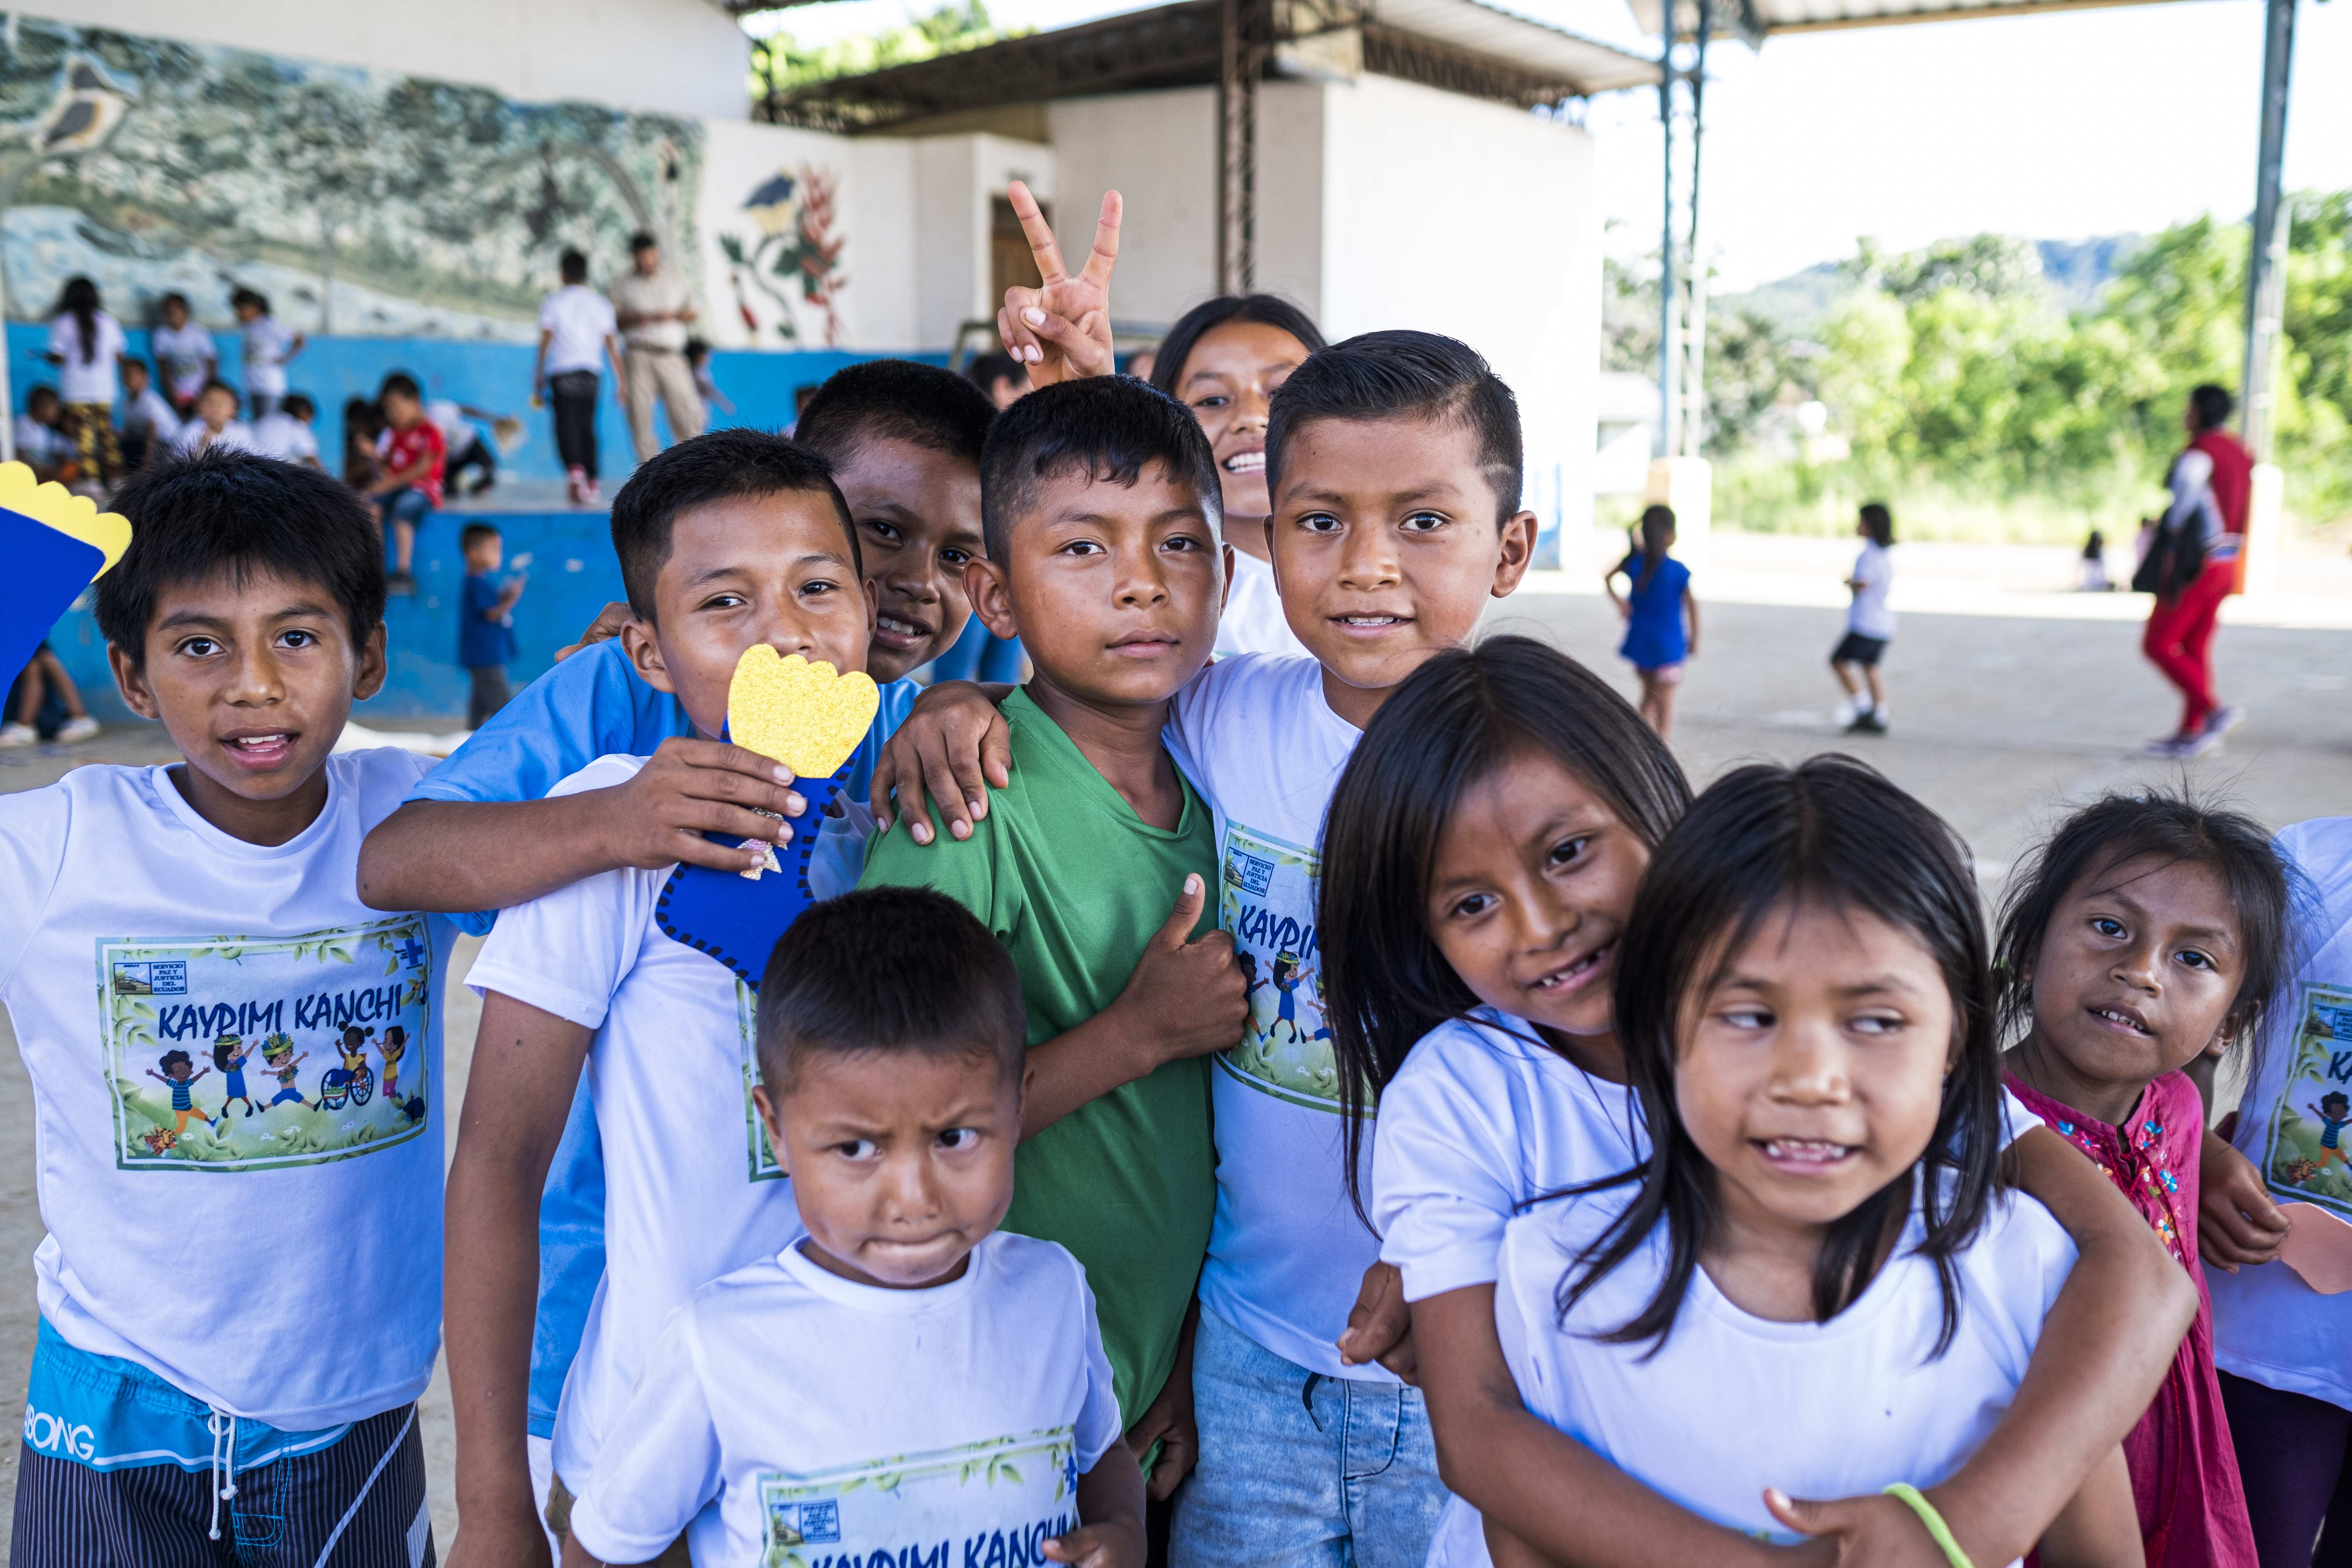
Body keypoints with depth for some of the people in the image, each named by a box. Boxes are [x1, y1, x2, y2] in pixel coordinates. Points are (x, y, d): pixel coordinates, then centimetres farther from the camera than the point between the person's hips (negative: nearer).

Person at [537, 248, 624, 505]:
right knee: (587, 426, 12)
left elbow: (545, 340, -1)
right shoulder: (600, 303, 9)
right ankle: (591, 483, 14)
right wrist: (622, 380, 8)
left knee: (566, 426, -5)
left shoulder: (553, 302, 4)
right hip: (590, 370, 3)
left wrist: (539, 377, 4)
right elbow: (611, 344, 5)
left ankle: (574, 469, -31)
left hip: (562, 371, -2)